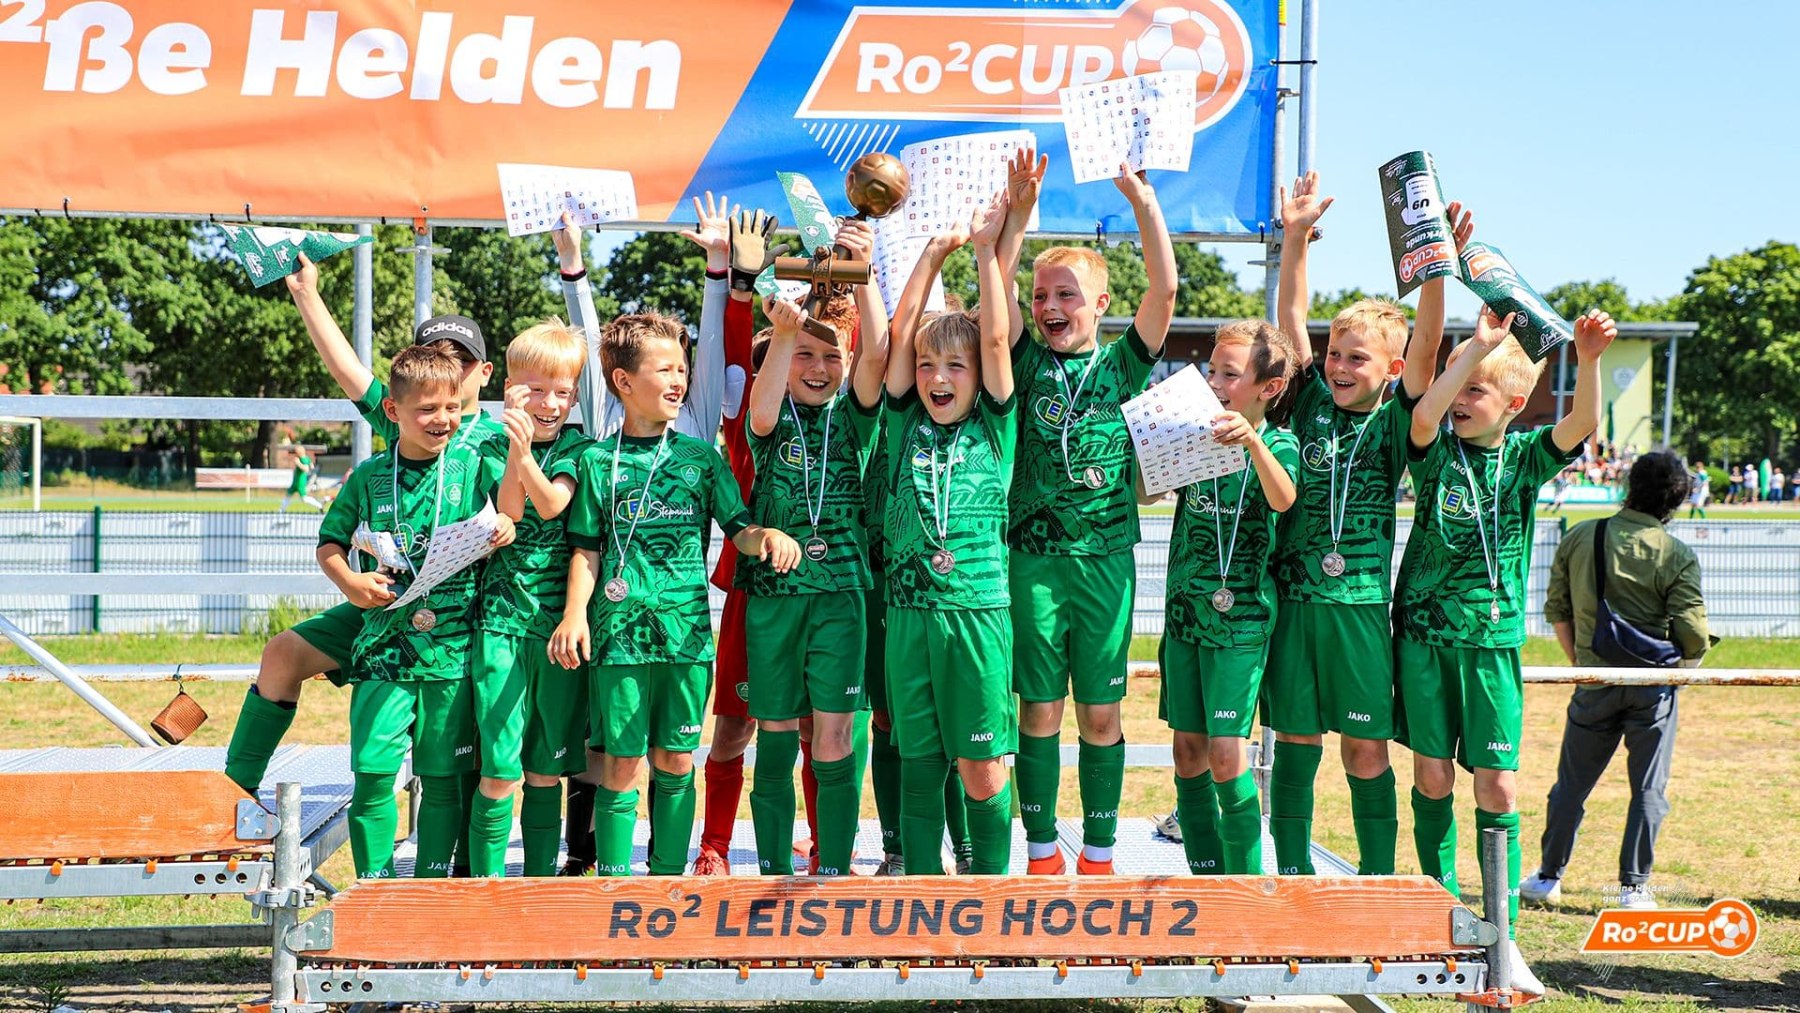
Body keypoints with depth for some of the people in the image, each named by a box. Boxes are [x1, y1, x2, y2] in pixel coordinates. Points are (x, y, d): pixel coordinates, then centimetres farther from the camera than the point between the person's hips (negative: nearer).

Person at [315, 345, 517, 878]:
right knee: (373, 773, -5)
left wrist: (508, 525, -19)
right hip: (384, 648, 0)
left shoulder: (475, 465, 1)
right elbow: (329, 543, 12)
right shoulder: (370, 477, 4)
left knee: (443, 778, 7)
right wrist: (348, 580, -6)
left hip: (453, 649, 0)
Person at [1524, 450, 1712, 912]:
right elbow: (1693, 637, -12)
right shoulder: (1678, 556, -9)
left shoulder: (1579, 538, 0)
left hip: (1595, 682, 2)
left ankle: (1548, 877, 22)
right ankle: (1634, 888, 8)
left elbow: (1557, 610, 7)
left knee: (1571, 783, 14)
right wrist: (1679, 670, 9)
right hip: (1653, 685, -2)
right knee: (1649, 789, 8)